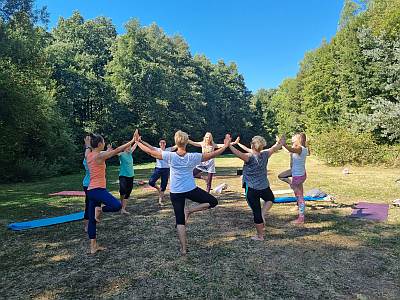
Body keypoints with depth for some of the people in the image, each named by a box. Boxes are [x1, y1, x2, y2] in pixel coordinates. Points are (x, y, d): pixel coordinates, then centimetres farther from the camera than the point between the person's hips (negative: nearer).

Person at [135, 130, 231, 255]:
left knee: (180, 220, 11)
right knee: (213, 201, 14)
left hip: (176, 193, 2)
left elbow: (150, 151, -5)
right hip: (191, 190, -2)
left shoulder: (170, 156, -11)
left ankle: (183, 248, 10)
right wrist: (225, 146, 10)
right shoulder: (193, 157, -10)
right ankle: (189, 210, 0)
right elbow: (212, 155, -2)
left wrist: (138, 142, 10)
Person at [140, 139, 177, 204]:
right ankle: (158, 189, 15)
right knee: (151, 182, -17)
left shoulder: (168, 150, 3)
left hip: (166, 169, 0)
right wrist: (141, 141, -22)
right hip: (158, 169, 0)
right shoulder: (156, 149, 2)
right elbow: (148, 145, -9)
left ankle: (160, 200, 21)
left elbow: (176, 146, -5)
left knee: (164, 185, 6)